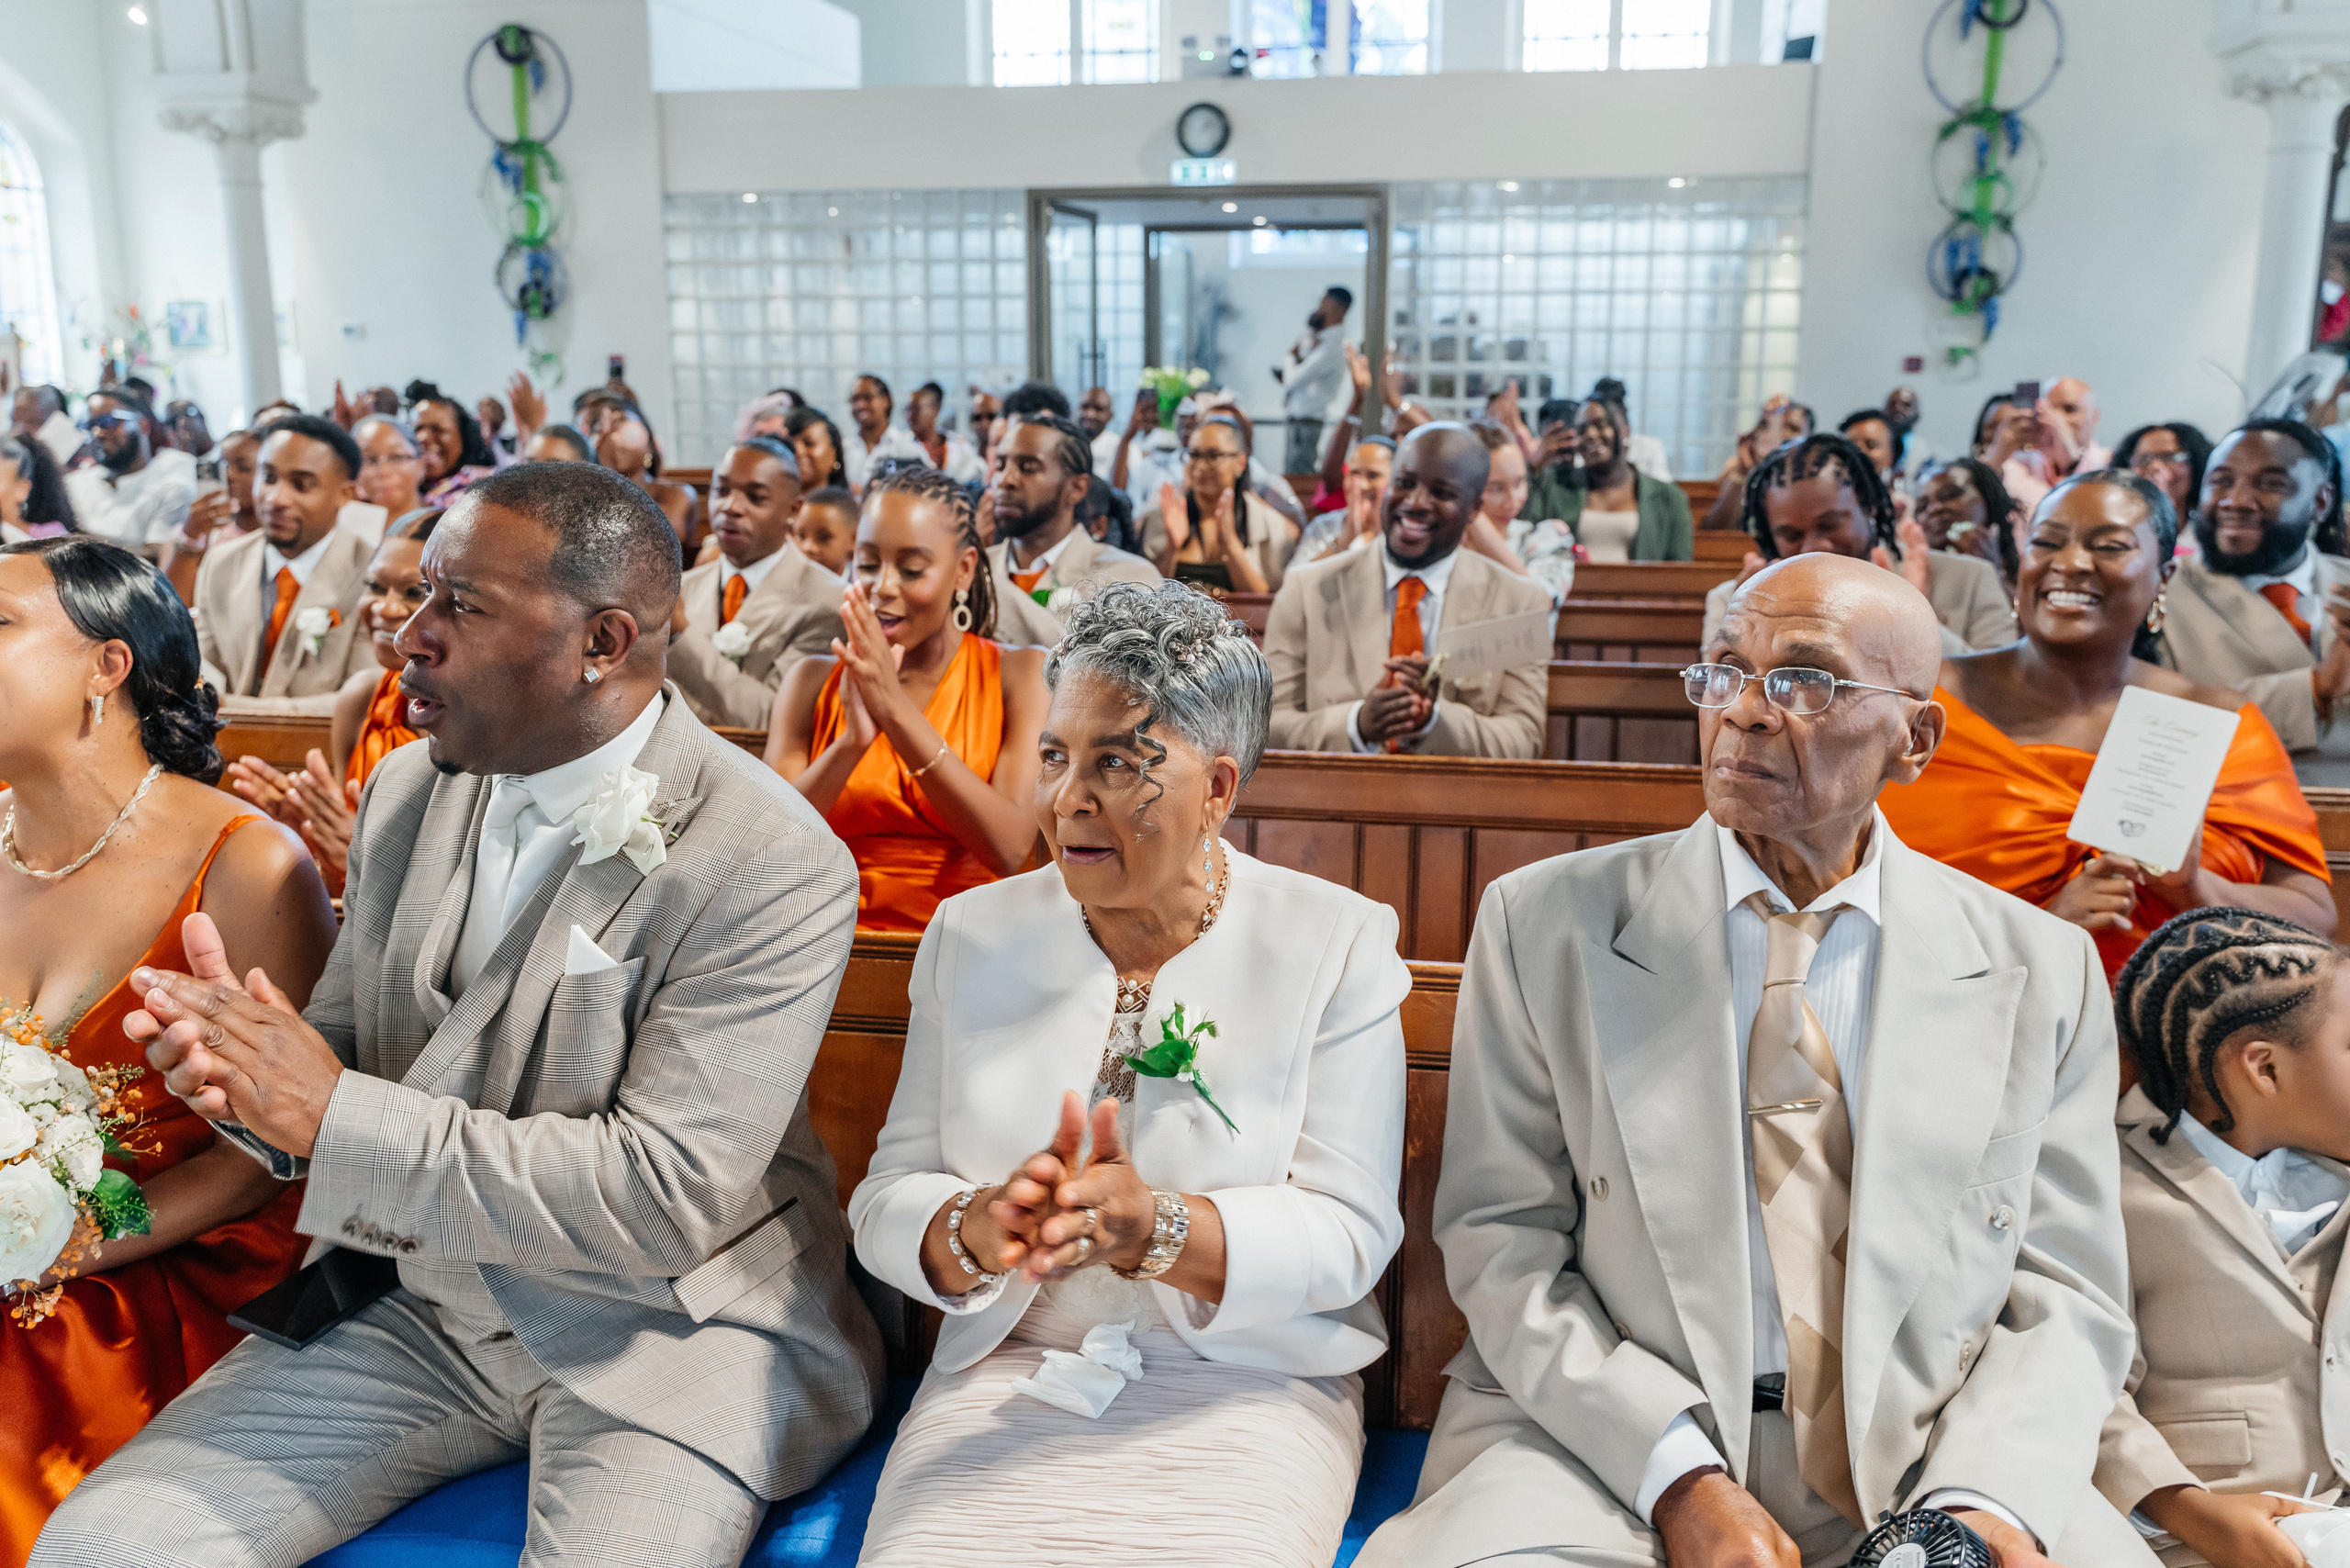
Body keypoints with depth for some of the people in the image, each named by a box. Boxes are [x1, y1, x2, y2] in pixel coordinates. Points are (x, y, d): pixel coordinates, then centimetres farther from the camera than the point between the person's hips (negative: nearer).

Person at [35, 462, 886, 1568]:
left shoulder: (771, 863, -20)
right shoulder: (409, 789, 4)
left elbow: (665, 1197, -23)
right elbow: (347, 1039, 13)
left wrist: (334, 1113, -23)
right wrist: (246, 1065, -12)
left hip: (662, 1335, -5)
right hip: (423, 1308, 6)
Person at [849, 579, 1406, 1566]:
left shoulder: (1338, 945, -2)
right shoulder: (973, 933, 7)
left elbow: (1348, 1234, -9)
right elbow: (886, 1198, 2)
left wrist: (1154, 1227, -25)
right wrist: (980, 1229, -21)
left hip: (1244, 1391, -1)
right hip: (1003, 1377, 2)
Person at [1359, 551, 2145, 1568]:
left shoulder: (2044, 972, 6)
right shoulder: (1543, 923, 1)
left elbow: (2066, 1296, 6)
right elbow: (1501, 1240, -1)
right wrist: (1680, 1475, -13)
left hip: (1925, 1458, 2)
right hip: (1614, 1444, -1)